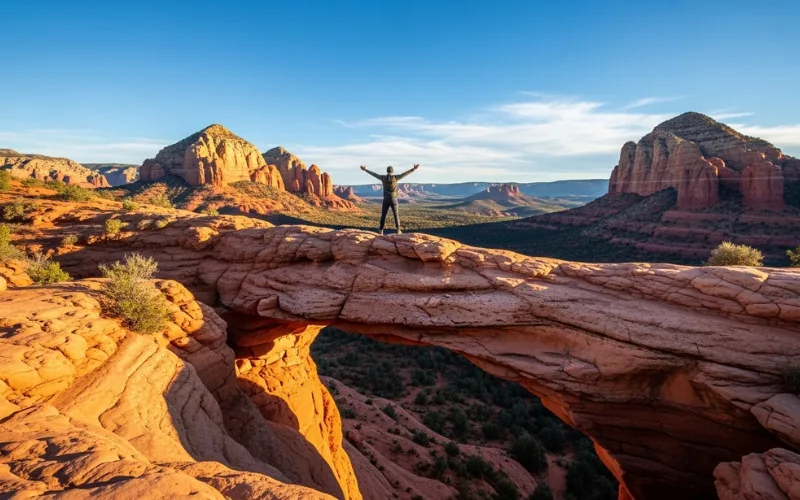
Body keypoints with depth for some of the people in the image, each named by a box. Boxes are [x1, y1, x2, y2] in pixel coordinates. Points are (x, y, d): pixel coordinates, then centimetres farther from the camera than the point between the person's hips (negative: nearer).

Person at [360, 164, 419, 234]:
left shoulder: (383, 178, -2)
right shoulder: (395, 177, -9)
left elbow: (374, 174, 9)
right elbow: (404, 174, -7)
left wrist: (365, 170, 21)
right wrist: (413, 169, -1)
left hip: (386, 200, 2)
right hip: (393, 200, -2)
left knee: (383, 216, 8)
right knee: (396, 215, 7)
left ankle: (381, 230, 6)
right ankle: (398, 230, 4)